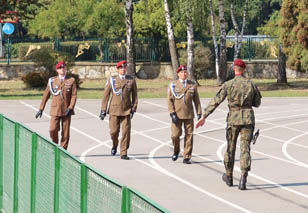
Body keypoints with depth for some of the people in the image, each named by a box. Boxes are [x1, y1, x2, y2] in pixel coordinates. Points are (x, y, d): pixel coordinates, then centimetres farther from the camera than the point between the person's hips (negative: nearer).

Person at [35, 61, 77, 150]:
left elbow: (74, 95, -1)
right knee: (53, 130, -12)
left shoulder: (71, 81, 5)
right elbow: (46, 95, 10)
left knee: (65, 132, 0)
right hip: (55, 110, 0)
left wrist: (70, 108, -15)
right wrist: (41, 109, 7)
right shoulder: (52, 81, 7)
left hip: (66, 111, 0)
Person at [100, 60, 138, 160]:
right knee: (114, 131, -3)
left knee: (126, 131, -7)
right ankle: (114, 145, 29)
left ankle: (123, 153, 0)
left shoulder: (131, 80, 4)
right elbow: (106, 95, 4)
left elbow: (134, 95, 7)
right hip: (114, 110, 0)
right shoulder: (112, 80, 3)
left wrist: (134, 108, -2)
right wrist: (103, 110, 1)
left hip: (126, 110, 0)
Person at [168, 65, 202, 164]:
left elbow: (196, 100, 9)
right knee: (175, 135, -6)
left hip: (189, 115, 1)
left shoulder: (192, 85, 7)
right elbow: (170, 100, -1)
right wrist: (172, 113, -10)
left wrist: (199, 113, 2)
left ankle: (186, 157, 6)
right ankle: (176, 151, 22)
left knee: (189, 135, -1)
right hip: (177, 115, -1)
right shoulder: (173, 85, 3)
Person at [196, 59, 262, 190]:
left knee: (230, 148, 15)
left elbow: (215, 102, -9)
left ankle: (229, 177, 29)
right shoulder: (251, 84, 1)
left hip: (233, 118, -1)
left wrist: (204, 117, -7)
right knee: (245, 149, -1)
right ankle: (243, 179, -14)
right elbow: (257, 103, 11)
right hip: (248, 118, 1)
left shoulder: (228, 85, -6)